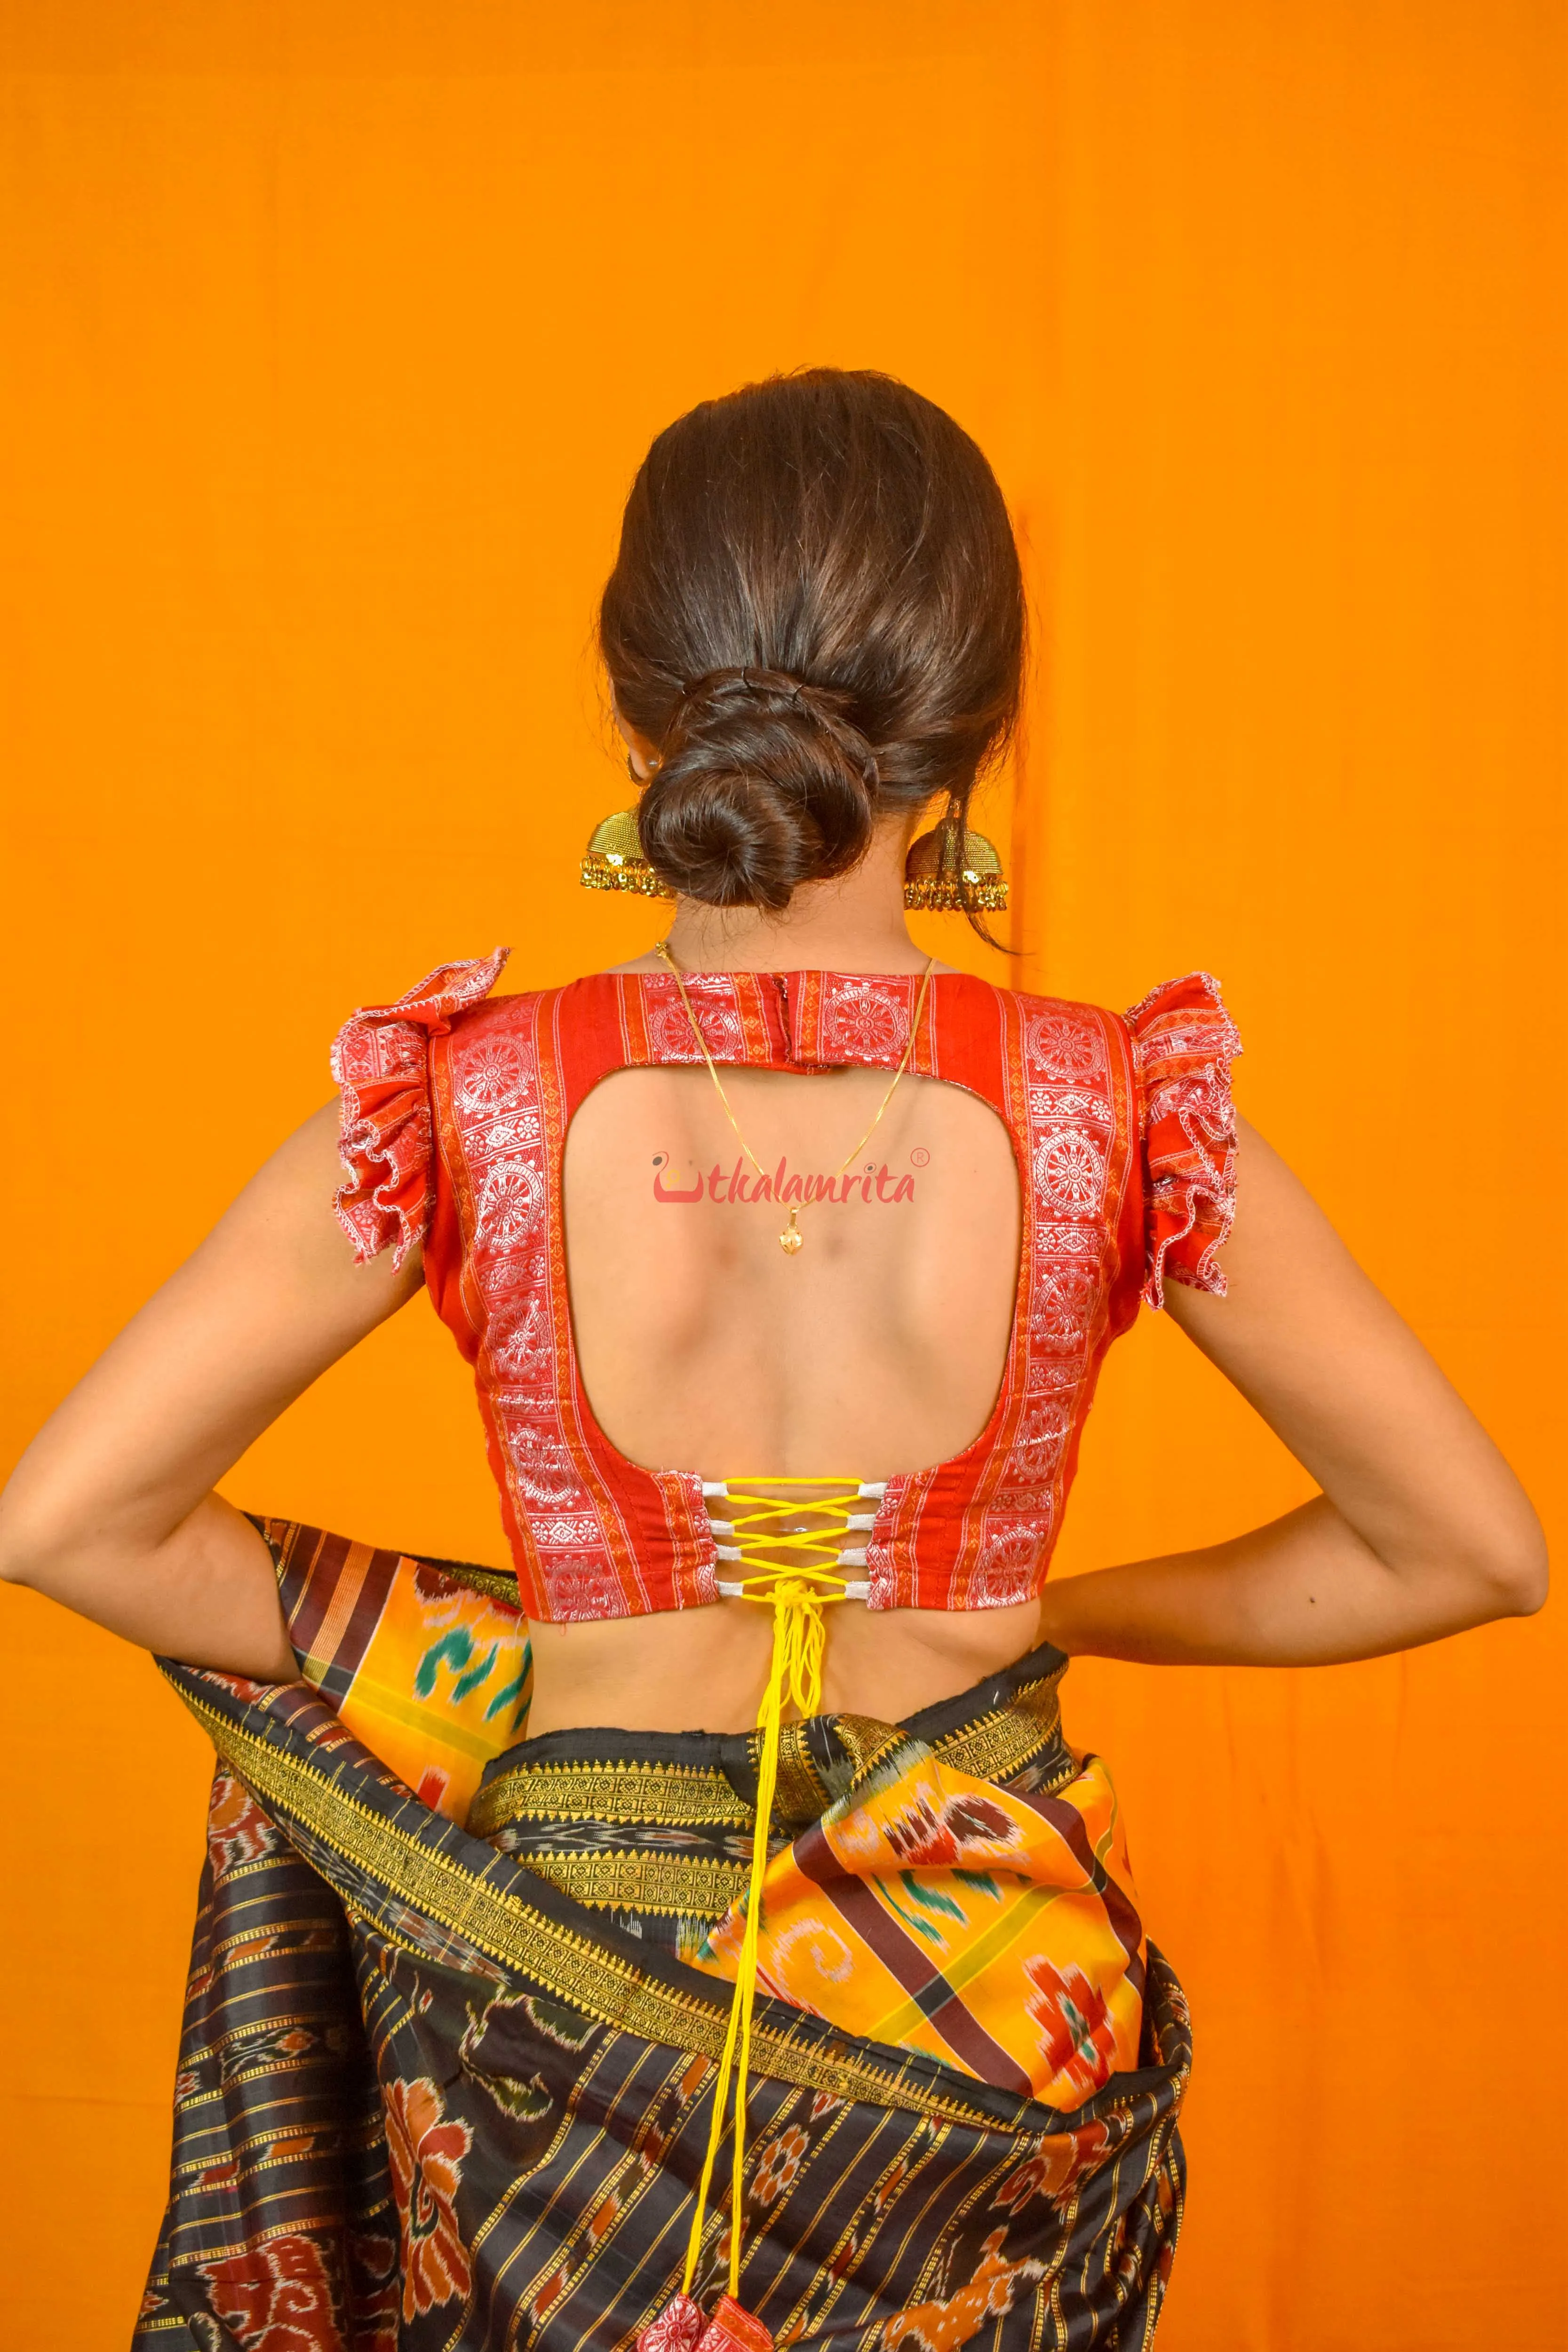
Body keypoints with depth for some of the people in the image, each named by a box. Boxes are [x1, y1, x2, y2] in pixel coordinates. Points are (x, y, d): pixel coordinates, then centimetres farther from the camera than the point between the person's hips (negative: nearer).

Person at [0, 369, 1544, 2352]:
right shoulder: (1116, 1115, -17)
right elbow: (1475, 1549, -7)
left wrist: (467, 1659, -2)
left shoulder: (471, 1109, -18)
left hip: (571, 2007, 0)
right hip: (990, 2011, 1)